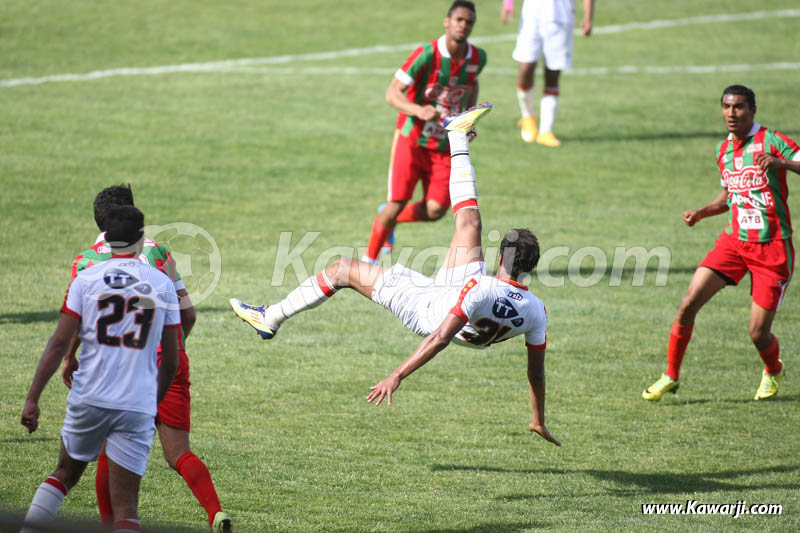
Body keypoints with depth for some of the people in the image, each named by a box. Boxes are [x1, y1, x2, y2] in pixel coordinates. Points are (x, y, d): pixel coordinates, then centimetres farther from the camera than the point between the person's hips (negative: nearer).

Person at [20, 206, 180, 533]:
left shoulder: (86, 280, 0)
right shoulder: (162, 285, 3)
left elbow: (59, 343, -5)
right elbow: (170, 362, 7)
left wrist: (33, 398, -1)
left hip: (89, 399, 1)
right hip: (138, 405, 0)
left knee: (65, 473, 24)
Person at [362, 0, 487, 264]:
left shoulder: (478, 58, -1)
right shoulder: (426, 55, -18)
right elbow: (392, 93, -18)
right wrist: (419, 111, -37)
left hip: (445, 145, 4)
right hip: (411, 139, -4)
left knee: (436, 210, -7)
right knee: (396, 203, -9)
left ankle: (389, 219, 24)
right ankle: (369, 259, 12)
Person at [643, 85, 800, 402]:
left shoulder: (771, 141, -10)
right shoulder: (724, 150, 10)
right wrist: (702, 213, 8)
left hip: (773, 247, -5)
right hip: (734, 241, 5)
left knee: (758, 333, -4)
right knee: (688, 303, -9)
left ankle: (773, 372, 31)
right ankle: (671, 377, 6)